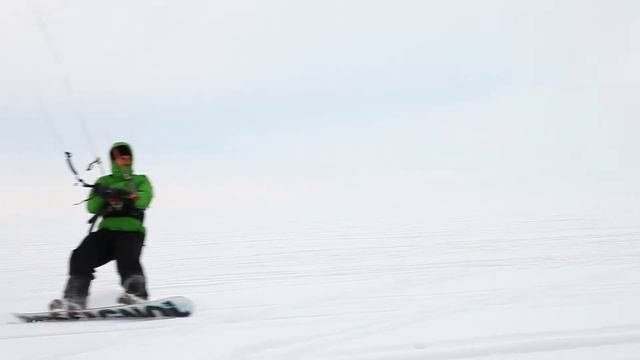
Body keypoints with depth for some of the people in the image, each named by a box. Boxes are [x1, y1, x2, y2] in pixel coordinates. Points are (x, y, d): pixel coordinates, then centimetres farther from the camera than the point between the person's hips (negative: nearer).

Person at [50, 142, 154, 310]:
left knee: (127, 260, -34)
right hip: (107, 231, 3)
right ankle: (74, 299, -29)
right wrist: (101, 195, -13)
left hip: (131, 230, -3)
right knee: (81, 257, -22)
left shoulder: (140, 181, 19)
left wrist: (124, 195, -19)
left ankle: (137, 295, -51)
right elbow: (92, 207, 9)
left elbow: (143, 199, -4)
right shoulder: (104, 182, 24)